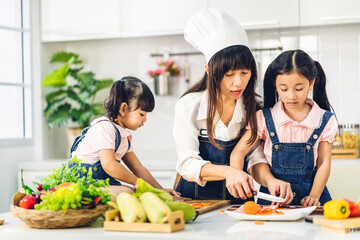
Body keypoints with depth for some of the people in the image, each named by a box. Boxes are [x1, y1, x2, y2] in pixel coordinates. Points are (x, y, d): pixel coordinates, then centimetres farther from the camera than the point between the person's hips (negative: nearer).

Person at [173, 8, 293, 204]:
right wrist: (227, 171, -29)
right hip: (194, 198, -2)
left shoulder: (253, 108, 1)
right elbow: (187, 164, -12)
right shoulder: (188, 107, -7)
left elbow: (256, 157, -3)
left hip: (238, 201, 2)